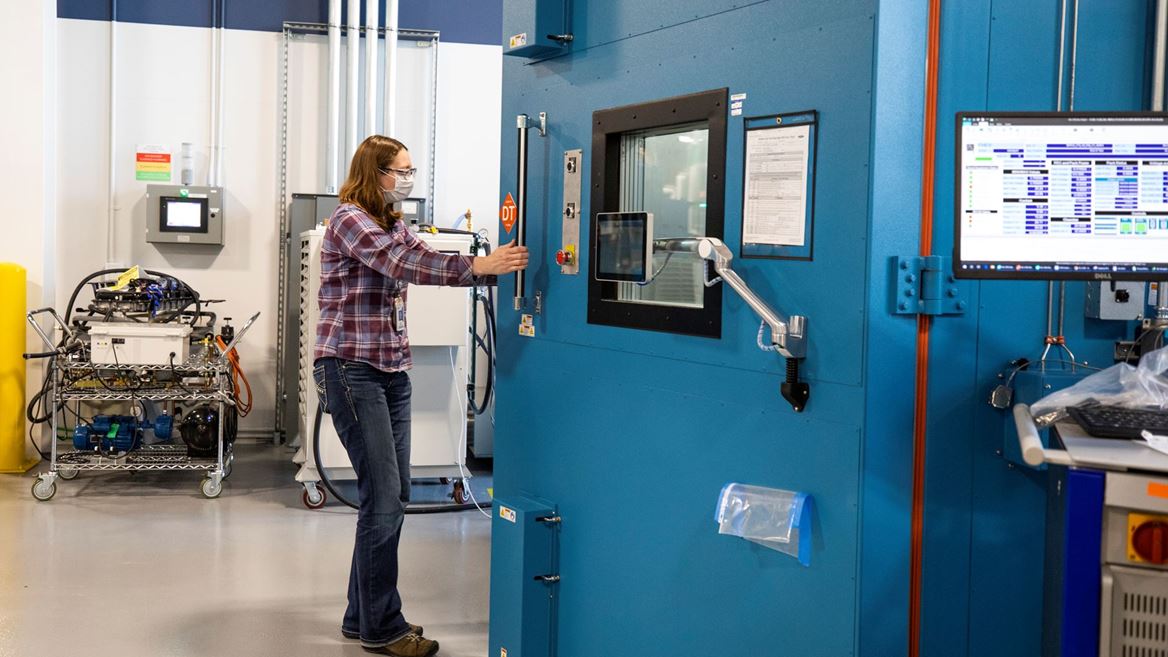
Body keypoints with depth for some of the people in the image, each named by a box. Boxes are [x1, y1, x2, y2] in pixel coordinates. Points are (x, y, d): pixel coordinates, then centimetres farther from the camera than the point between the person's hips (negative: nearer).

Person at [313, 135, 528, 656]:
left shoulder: (394, 227, 16)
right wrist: (478, 266, -32)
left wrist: (500, 268, -9)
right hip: (352, 369, -9)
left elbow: (422, 260, 4)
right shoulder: (349, 220, -10)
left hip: (391, 371, 9)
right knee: (384, 499, -8)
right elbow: (400, 264, -24)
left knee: (392, 497, 10)